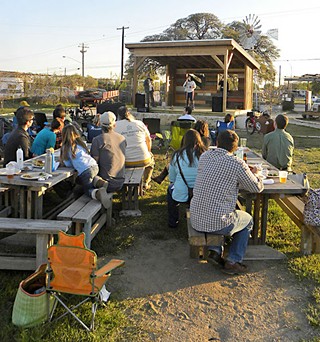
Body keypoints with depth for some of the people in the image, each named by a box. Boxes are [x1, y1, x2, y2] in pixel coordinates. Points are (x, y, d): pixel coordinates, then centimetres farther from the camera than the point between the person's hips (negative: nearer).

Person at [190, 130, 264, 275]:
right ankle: (233, 261, 22)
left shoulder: (205, 156, 3)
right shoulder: (237, 163, -14)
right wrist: (253, 175, 22)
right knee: (248, 220, 25)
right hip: (217, 223, -5)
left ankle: (214, 251, 23)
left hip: (195, 220, 5)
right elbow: (257, 188, 0)